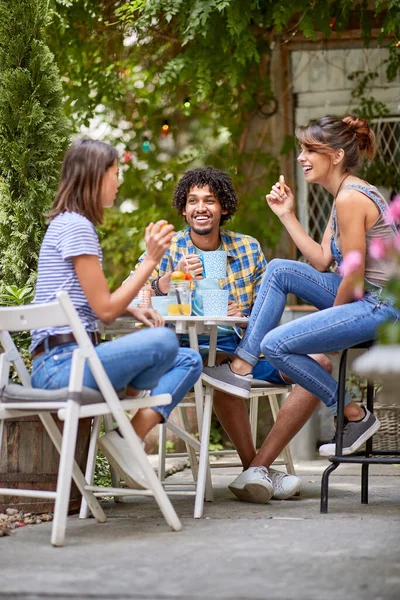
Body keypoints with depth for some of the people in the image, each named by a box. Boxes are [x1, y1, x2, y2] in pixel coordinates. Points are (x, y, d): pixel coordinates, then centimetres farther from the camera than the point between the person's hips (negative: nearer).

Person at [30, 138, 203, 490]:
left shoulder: (72, 224, 20)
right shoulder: (75, 227, -11)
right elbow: (105, 309, -13)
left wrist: (134, 311, 10)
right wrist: (152, 259, -8)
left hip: (70, 360, 10)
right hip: (61, 364, -10)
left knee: (189, 361, 3)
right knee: (163, 342, -29)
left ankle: (133, 434, -12)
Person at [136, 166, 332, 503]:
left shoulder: (248, 249, 13)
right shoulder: (169, 249, 6)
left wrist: (247, 317, -12)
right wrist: (172, 278, -24)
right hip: (197, 347, -4)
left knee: (318, 364, -17)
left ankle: (259, 466, -17)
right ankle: (253, 468, -18)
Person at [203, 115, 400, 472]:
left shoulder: (351, 199, -19)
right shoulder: (346, 195, 13)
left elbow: (354, 276, -19)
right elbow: (322, 262, 12)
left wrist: (332, 315, -3)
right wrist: (287, 216, 11)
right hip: (367, 299, 10)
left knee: (276, 344, -12)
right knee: (279, 270, 9)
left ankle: (356, 416, 0)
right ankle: (242, 368, 9)